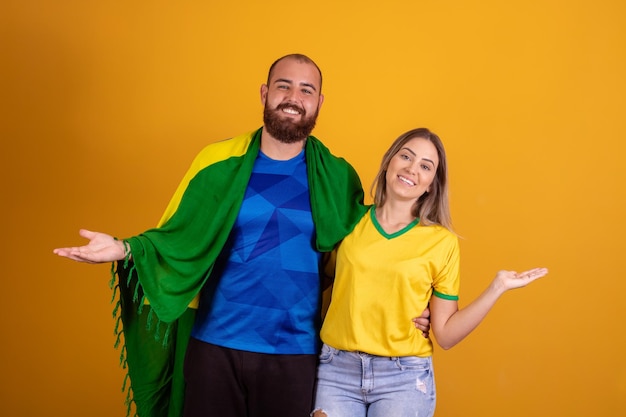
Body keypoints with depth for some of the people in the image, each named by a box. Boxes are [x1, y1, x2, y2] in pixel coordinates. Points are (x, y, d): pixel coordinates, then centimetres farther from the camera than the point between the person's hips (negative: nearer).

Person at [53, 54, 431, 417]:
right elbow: (177, 238, 2)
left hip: (295, 354, 0)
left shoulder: (337, 178, 1)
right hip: (213, 345, 0)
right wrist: (125, 249, -14)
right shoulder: (219, 163, -1)